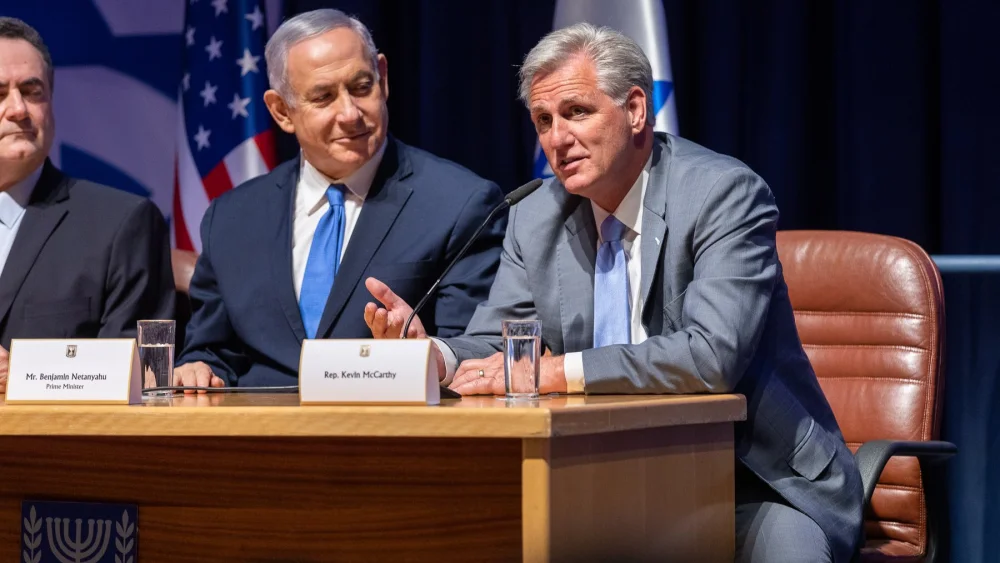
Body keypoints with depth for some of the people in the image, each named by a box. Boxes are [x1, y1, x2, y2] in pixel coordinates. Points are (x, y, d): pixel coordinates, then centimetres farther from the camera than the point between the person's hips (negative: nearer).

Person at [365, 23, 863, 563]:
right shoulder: (536, 220, 6)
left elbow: (712, 356, -26)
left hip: (757, 479, -5)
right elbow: (489, 350, 6)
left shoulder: (725, 193, -13)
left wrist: (554, 370, -26)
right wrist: (429, 352, -18)